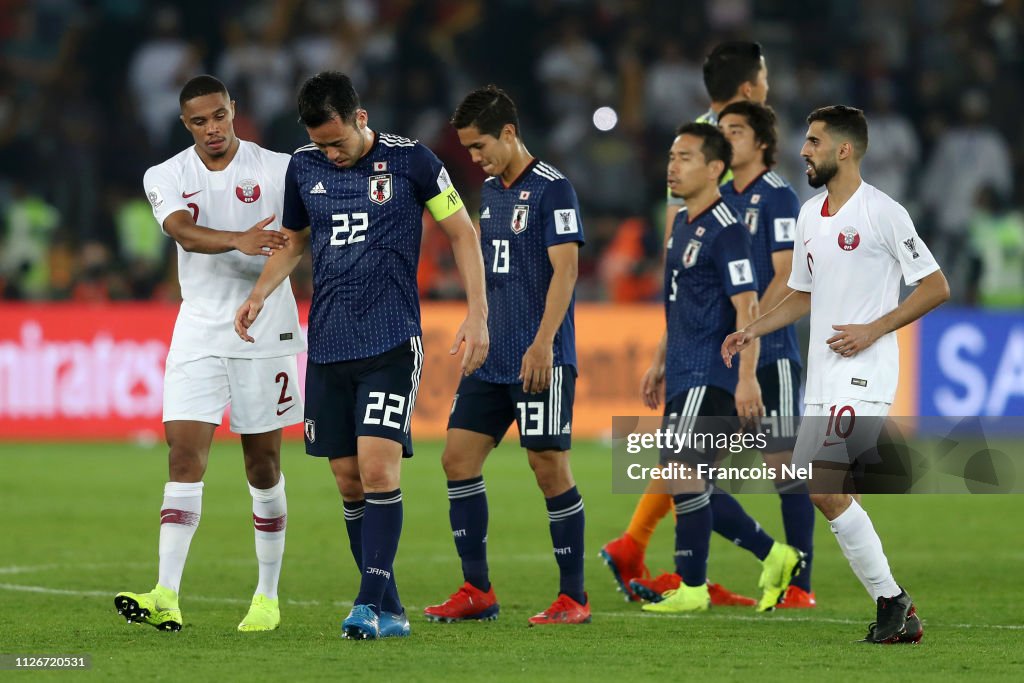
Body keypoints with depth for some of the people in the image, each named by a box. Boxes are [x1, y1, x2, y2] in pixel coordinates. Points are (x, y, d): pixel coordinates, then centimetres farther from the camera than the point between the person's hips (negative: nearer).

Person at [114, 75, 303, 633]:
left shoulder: (277, 169, -1)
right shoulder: (166, 177, 1)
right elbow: (184, 231, -19)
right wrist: (240, 241, -37)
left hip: (265, 332, -1)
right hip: (199, 331, 1)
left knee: (263, 464, 4)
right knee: (185, 454, -10)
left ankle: (268, 597, 15)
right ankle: (167, 597, -17)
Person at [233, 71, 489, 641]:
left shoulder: (410, 160, -5)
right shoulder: (304, 167, 7)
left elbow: (463, 233, 3)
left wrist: (478, 316, -3)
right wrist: (260, 294, 5)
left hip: (391, 342, -5)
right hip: (327, 346, 5)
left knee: (378, 466, -17)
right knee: (348, 478, 4)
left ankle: (373, 603, -16)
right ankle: (389, 609, 12)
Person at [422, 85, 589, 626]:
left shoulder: (552, 189, -9)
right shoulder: (491, 190, 15)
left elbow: (565, 269, -16)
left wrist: (542, 344, -22)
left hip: (541, 359, -8)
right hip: (491, 358, 8)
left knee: (549, 466, -6)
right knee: (458, 457, 3)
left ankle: (573, 597, 2)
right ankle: (476, 591, 8)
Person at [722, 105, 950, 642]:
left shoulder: (883, 213, -8)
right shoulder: (809, 215, 16)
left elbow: (936, 287, -7)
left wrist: (872, 330, -15)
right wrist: (753, 330, 12)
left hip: (862, 374, -9)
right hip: (823, 377, 9)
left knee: (823, 489, -19)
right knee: (828, 493, 4)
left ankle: (892, 604, -12)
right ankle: (897, 614, 10)